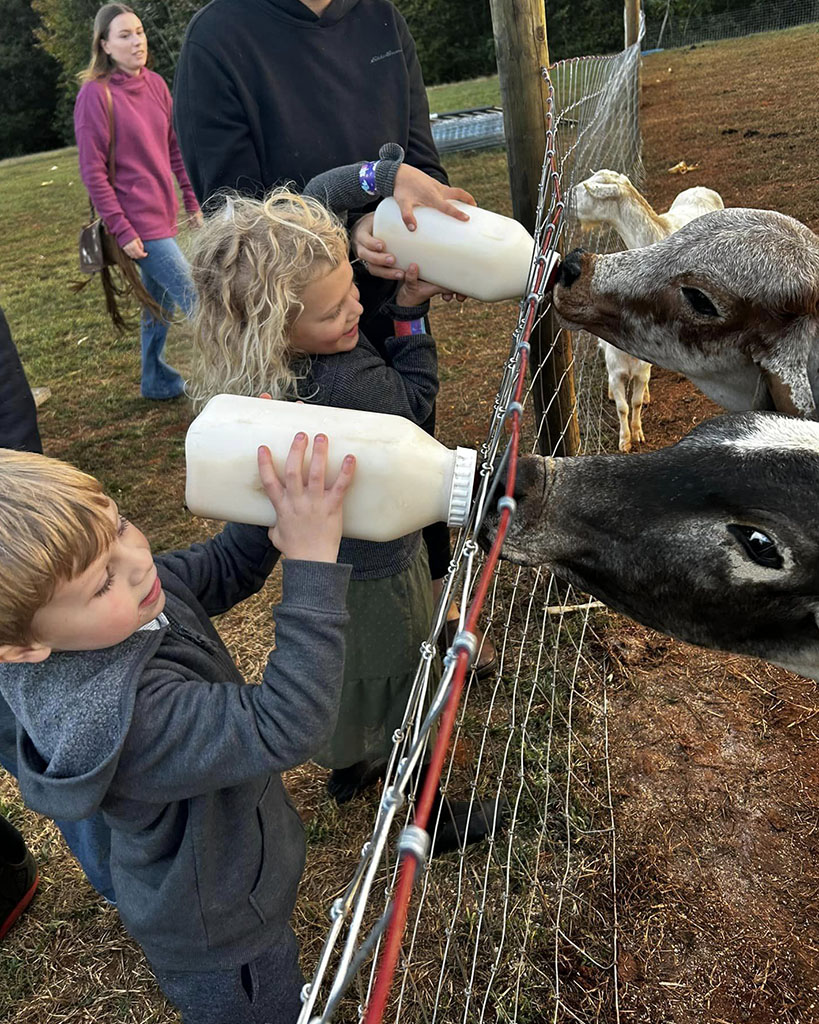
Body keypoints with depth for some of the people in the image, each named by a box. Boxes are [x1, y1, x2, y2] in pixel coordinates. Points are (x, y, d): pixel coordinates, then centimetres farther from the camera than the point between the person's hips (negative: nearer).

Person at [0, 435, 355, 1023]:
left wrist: (274, 507, -21)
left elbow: (222, 572, -2)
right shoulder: (121, 719, -43)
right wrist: (314, 560, -48)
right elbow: (286, 728, -45)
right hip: (221, 927, -7)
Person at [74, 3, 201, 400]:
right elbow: (93, 171, -13)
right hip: (137, 220, -7)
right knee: (195, 300, -7)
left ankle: (157, 381, 31)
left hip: (163, 214, 7)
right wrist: (121, 230, -16)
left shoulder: (155, 83, 7)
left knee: (159, 301, 16)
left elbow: (174, 147, 14)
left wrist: (192, 201, 11)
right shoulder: (95, 93, -12)